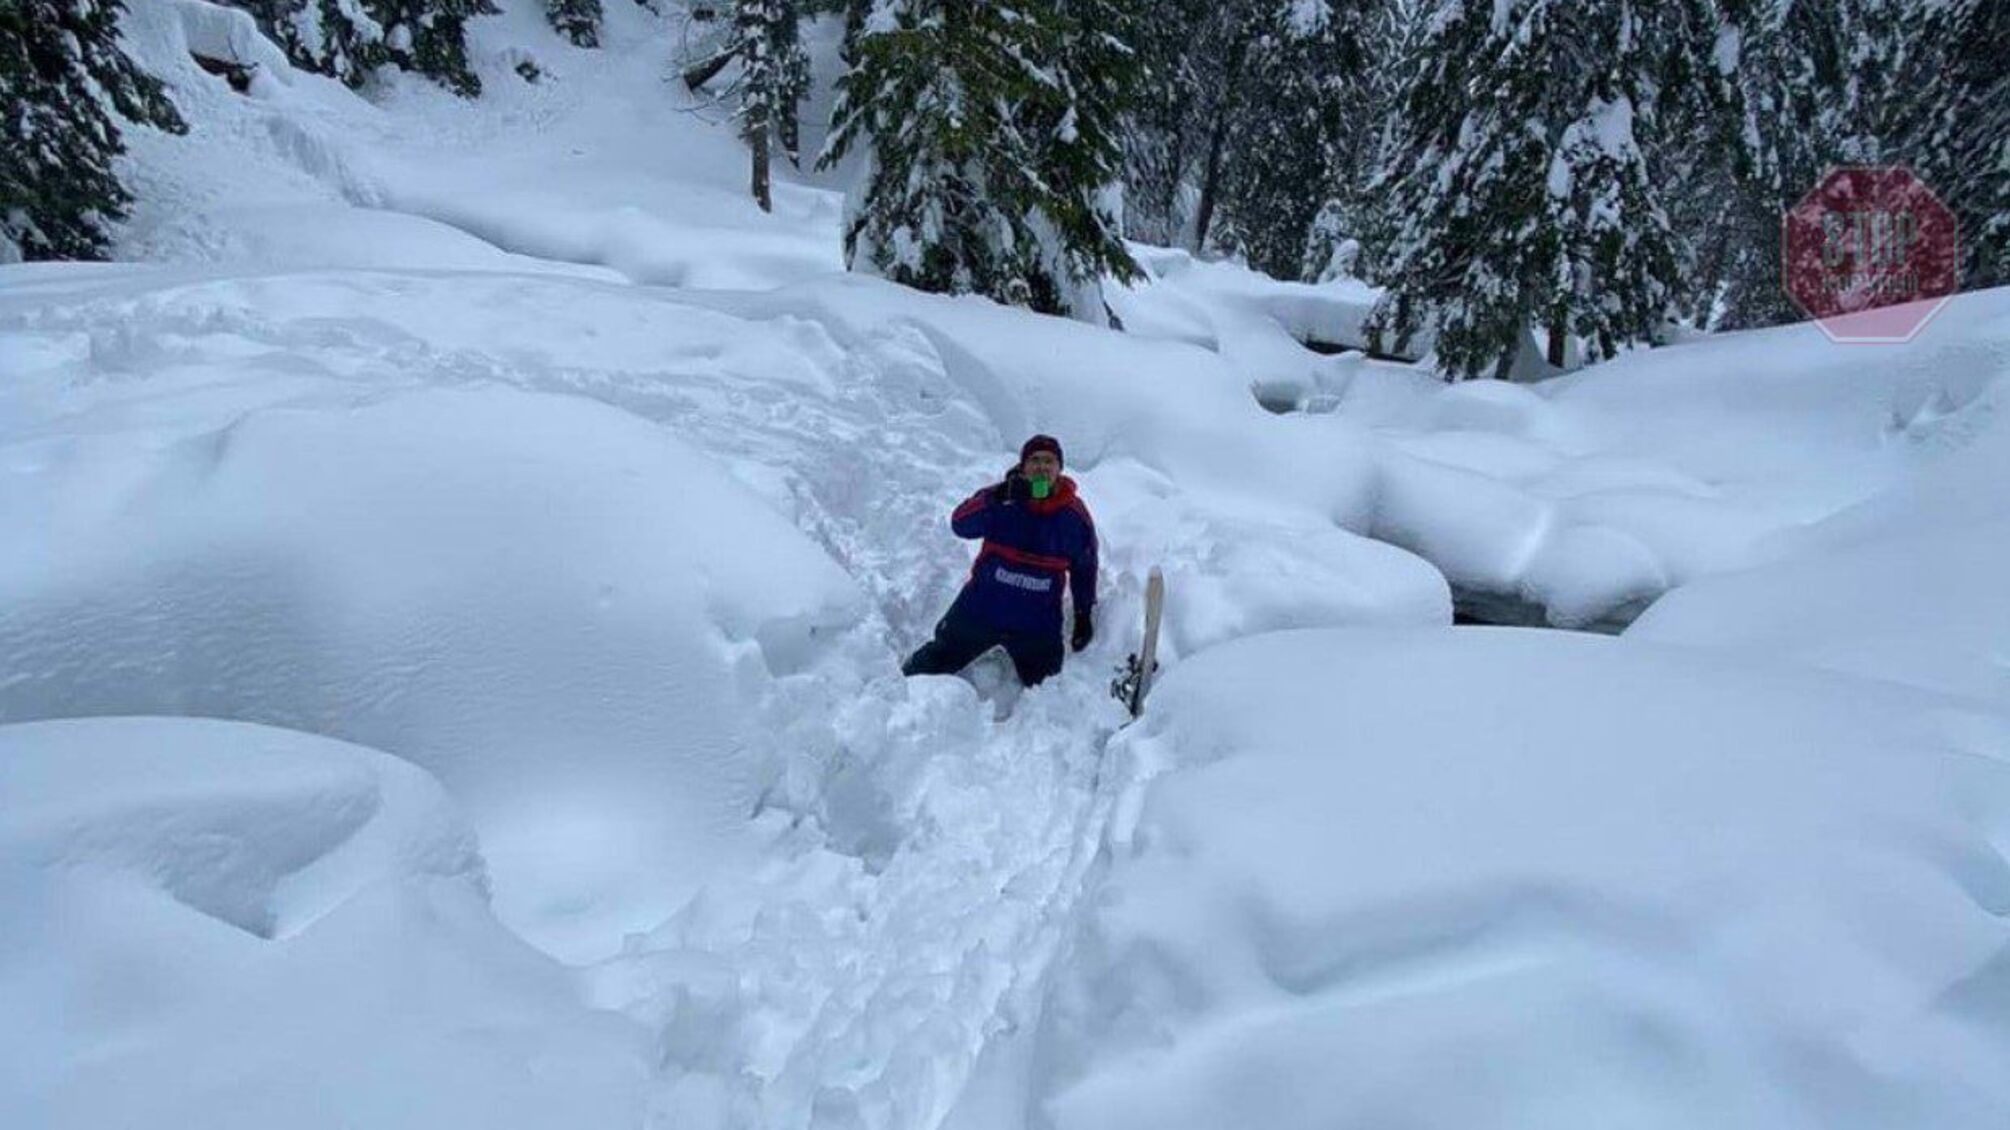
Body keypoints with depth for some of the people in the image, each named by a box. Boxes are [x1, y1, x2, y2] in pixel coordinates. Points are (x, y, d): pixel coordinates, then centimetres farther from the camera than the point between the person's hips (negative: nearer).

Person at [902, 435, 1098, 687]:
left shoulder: (1074, 515, -4)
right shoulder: (1001, 498, -8)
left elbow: (1084, 568, 9)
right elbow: (961, 525, -24)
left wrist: (1084, 615, 8)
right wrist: (997, 498, -38)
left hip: (1037, 624, 1)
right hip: (980, 609, 0)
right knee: (940, 660, 15)